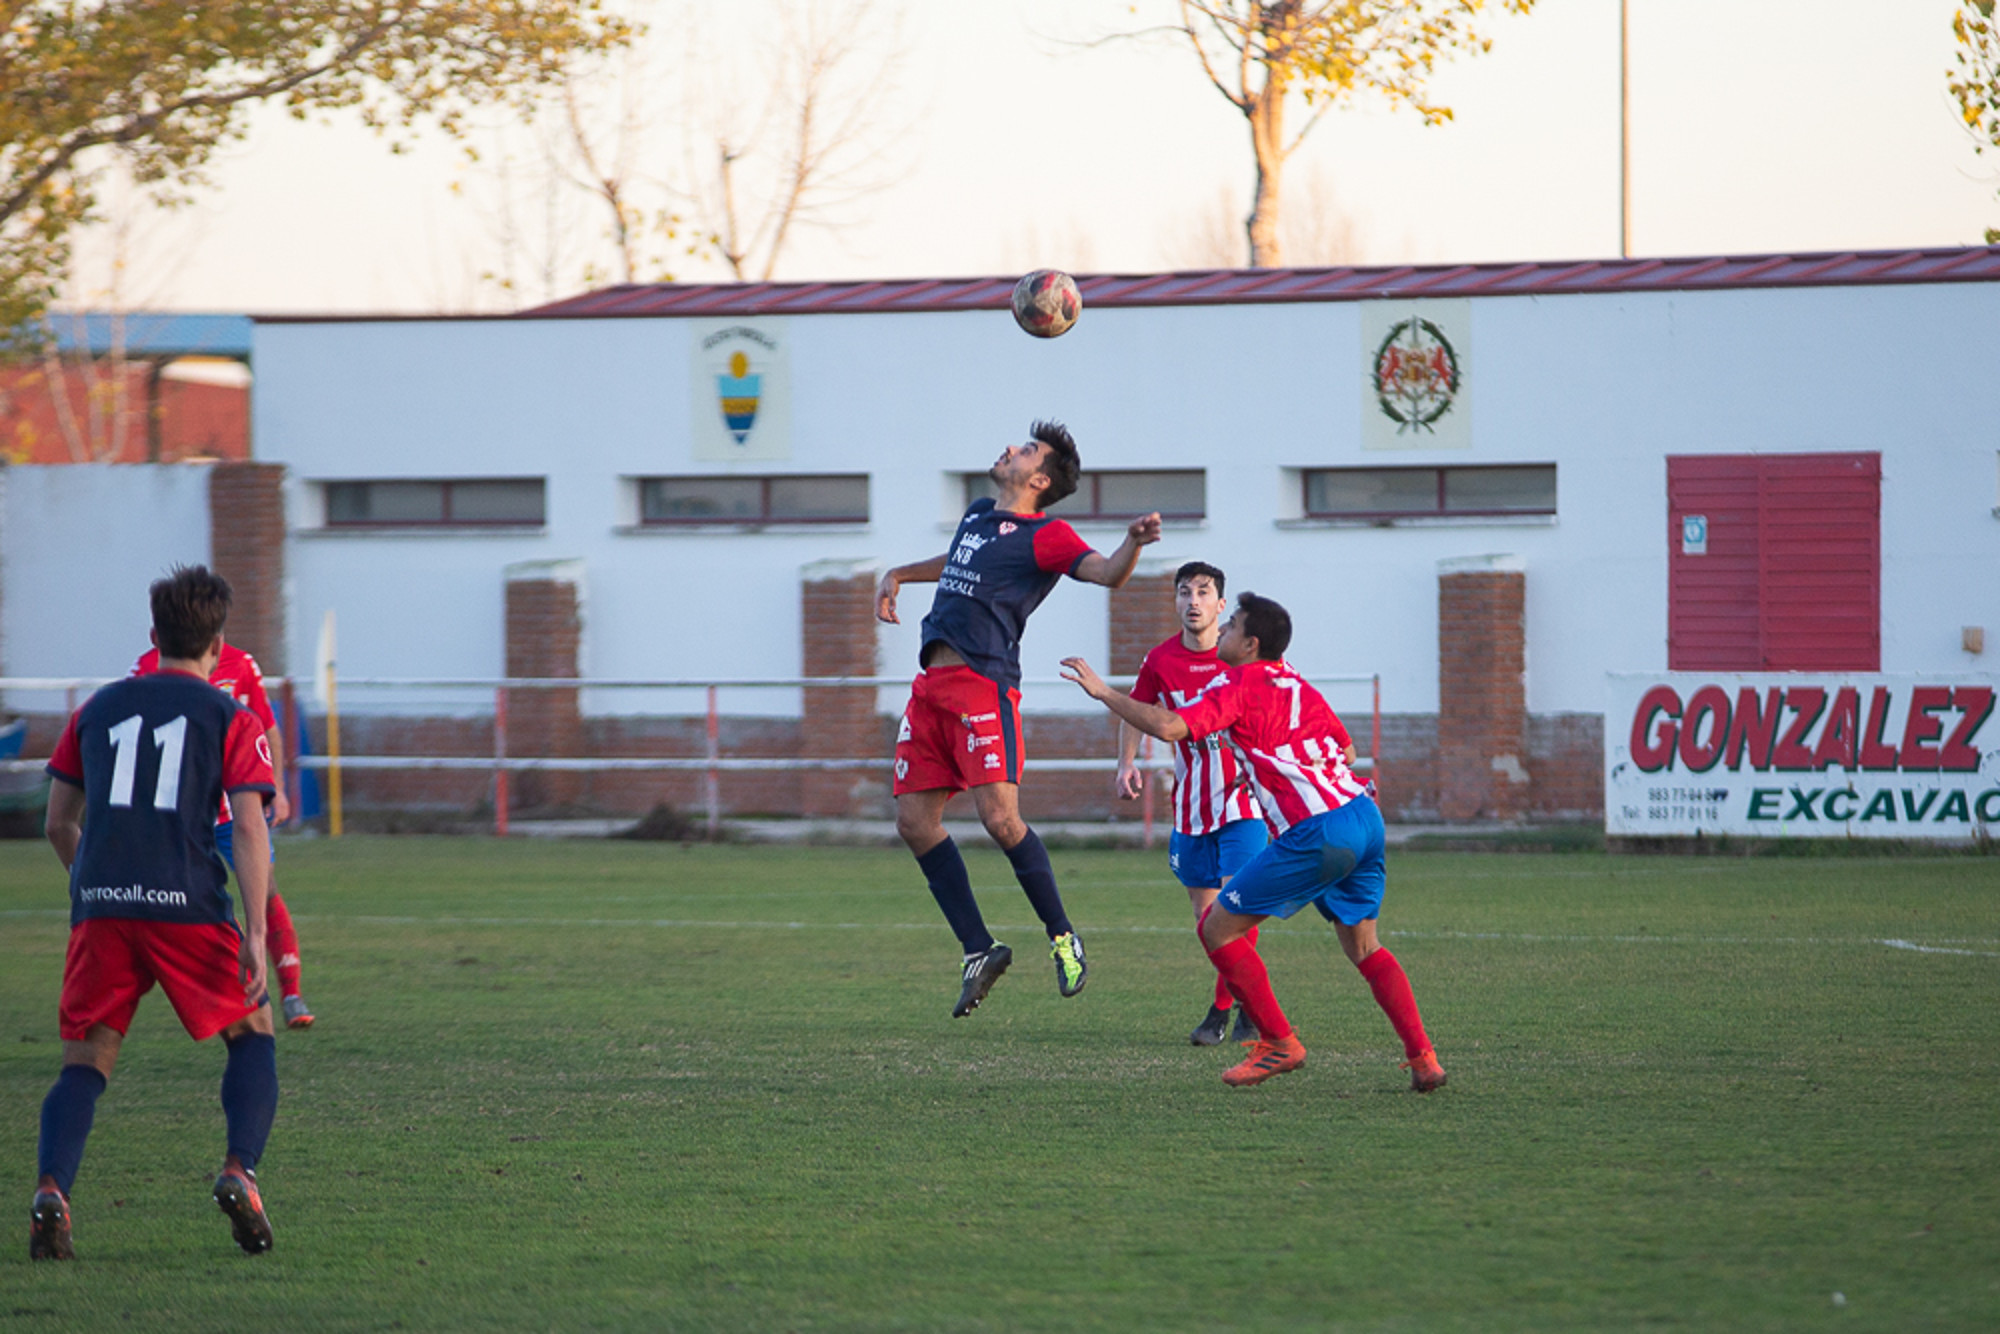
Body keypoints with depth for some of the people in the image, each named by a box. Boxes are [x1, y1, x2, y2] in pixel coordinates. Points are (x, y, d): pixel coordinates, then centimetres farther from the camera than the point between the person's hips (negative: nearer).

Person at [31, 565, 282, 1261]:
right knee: (252, 1033, 17)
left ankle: (51, 1191, -19)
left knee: (84, 1064, 6)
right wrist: (255, 932, -9)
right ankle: (240, 1172, -5)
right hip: (189, 908, -2)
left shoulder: (97, 708, 17)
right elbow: (250, 825, -5)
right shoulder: (231, 719, 7)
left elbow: (60, 823, 19)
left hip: (99, 908, 2)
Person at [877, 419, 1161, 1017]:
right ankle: (979, 950, 6)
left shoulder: (1044, 534, -3)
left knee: (999, 817, -18)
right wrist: (896, 575, 38)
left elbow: (1105, 573, -19)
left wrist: (1133, 542, -37)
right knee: (914, 821, 1)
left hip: (983, 683, -8)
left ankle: (1062, 938, -1)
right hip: (932, 686, 8)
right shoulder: (978, 514, 21)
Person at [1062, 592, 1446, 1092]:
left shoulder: (1237, 685, -3)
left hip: (1317, 835, -8)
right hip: (1364, 815, 8)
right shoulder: (1294, 683, 21)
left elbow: (1170, 726, -18)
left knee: (1218, 929, 3)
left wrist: (1103, 692, -9)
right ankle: (1422, 1058, 9)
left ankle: (1279, 1044, 5)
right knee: (1364, 947, 21)